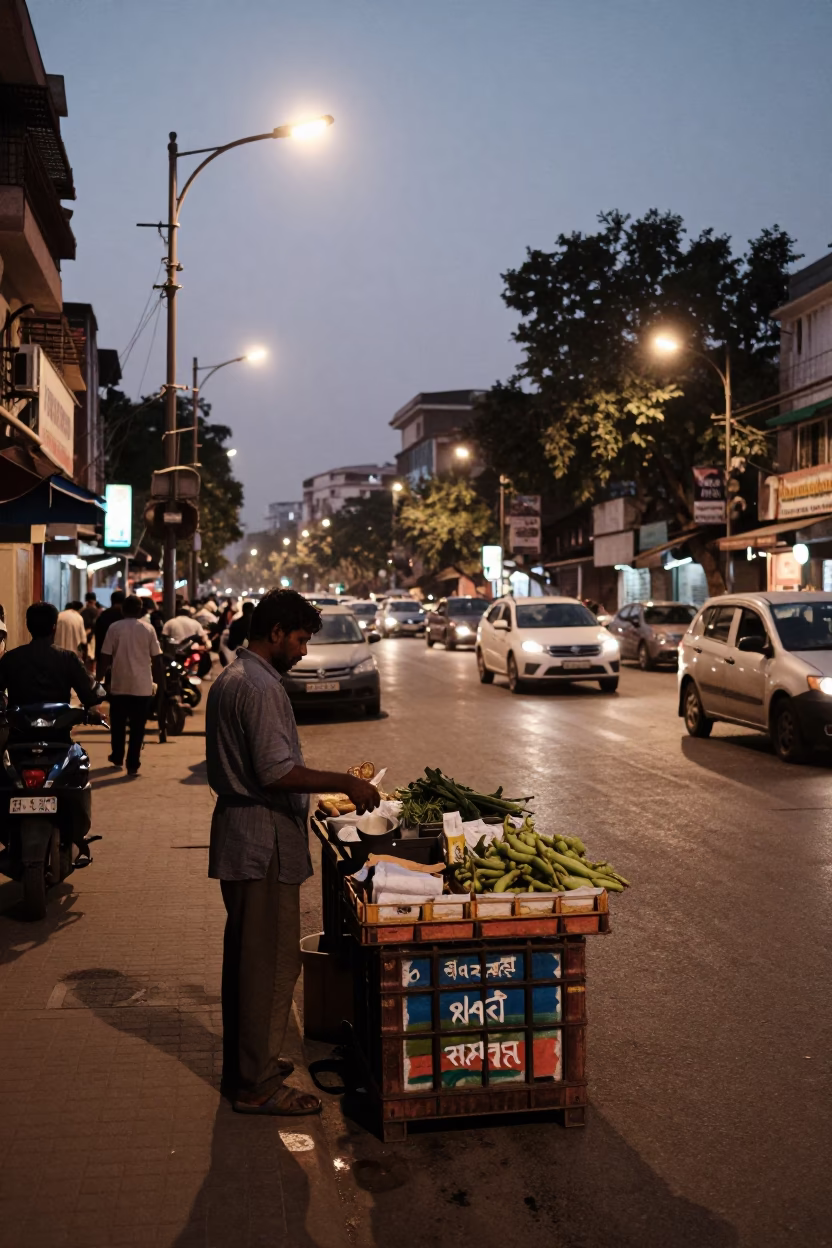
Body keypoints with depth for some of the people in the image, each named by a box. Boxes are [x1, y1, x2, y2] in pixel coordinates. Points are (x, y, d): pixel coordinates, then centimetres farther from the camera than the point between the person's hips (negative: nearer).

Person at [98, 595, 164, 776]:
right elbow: (156, 659, 0)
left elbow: (105, 657, -2)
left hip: (119, 684, 1)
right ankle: (133, 765, -1)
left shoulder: (114, 627, -1)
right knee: (137, 727, 2)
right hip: (142, 686, -1)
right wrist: (160, 680, 11)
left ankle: (117, 758, 32)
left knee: (118, 724, 18)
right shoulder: (148, 629, -1)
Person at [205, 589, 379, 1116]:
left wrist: (325, 785, 20)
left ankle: (245, 1062, 32)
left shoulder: (231, 678, 15)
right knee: (273, 962, -3)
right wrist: (345, 782, -17)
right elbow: (277, 771, -25)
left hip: (240, 835, 11)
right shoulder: (260, 687, -19)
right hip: (264, 840, -11)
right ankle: (257, 1085, 6)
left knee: (246, 955, 19)